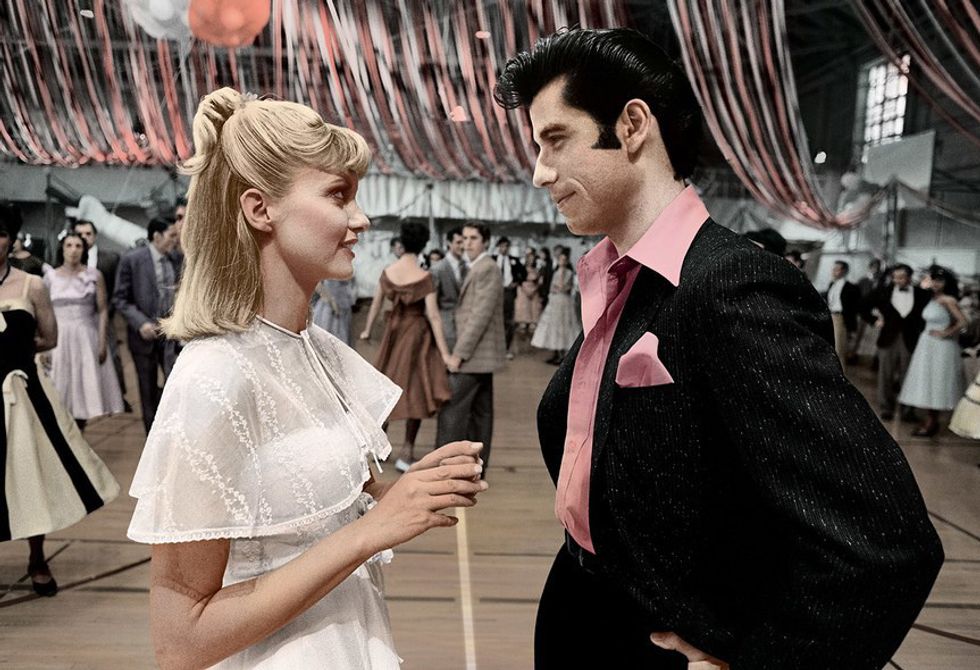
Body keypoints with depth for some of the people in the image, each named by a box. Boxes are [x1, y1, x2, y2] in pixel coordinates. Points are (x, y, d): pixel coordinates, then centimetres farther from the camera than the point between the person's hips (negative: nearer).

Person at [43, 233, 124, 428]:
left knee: (84, 386, 1)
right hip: (59, 338, 0)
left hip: (87, 337, 0)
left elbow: (102, 311, 1)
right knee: (61, 389, 0)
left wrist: (103, 343, -5)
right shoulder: (50, 276, 4)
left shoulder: (94, 276, 2)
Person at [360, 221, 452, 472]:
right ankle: (406, 453, 5)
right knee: (416, 389, 5)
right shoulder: (424, 277, -17)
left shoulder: (387, 272, -3)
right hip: (417, 332, -5)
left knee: (388, 385, 21)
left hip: (393, 330, 5)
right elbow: (433, 315, -18)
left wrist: (367, 330, 24)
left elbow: (376, 303, 8)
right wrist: (444, 352, -15)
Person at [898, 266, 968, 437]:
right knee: (926, 382, 11)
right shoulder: (932, 299, 8)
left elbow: (962, 322, -21)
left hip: (941, 347, -8)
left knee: (936, 382, -1)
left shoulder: (948, 300, -15)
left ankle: (933, 422, 8)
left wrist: (945, 334, -13)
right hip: (927, 344, 8)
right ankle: (929, 419, 20)